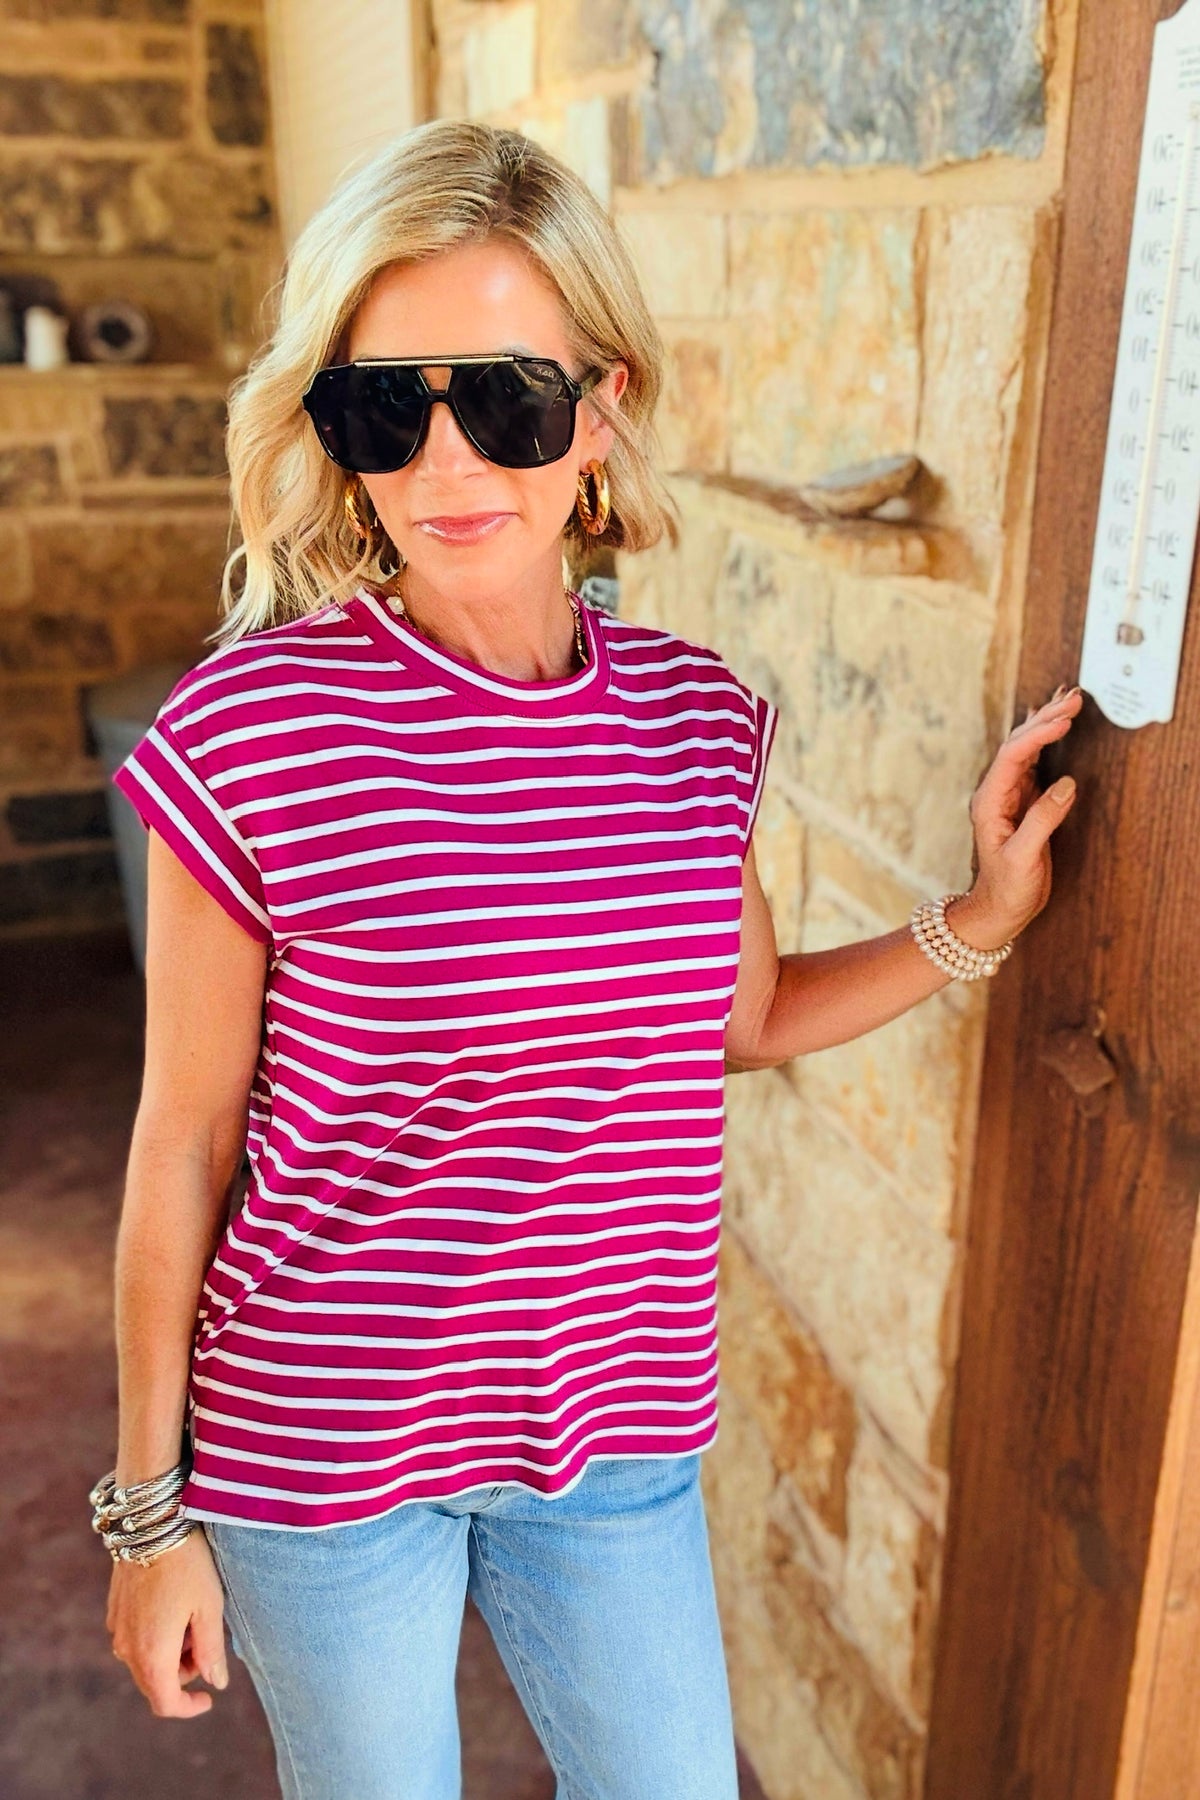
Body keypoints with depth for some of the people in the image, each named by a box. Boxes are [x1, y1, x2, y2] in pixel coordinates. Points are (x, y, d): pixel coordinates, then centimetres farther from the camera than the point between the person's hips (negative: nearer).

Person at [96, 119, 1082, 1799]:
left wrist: (974, 921, -1)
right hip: (320, 1445, -3)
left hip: (621, 1437, 4)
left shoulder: (698, 716, -7)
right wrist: (153, 1508, -3)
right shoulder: (252, 732, -18)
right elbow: (184, 1141, -10)